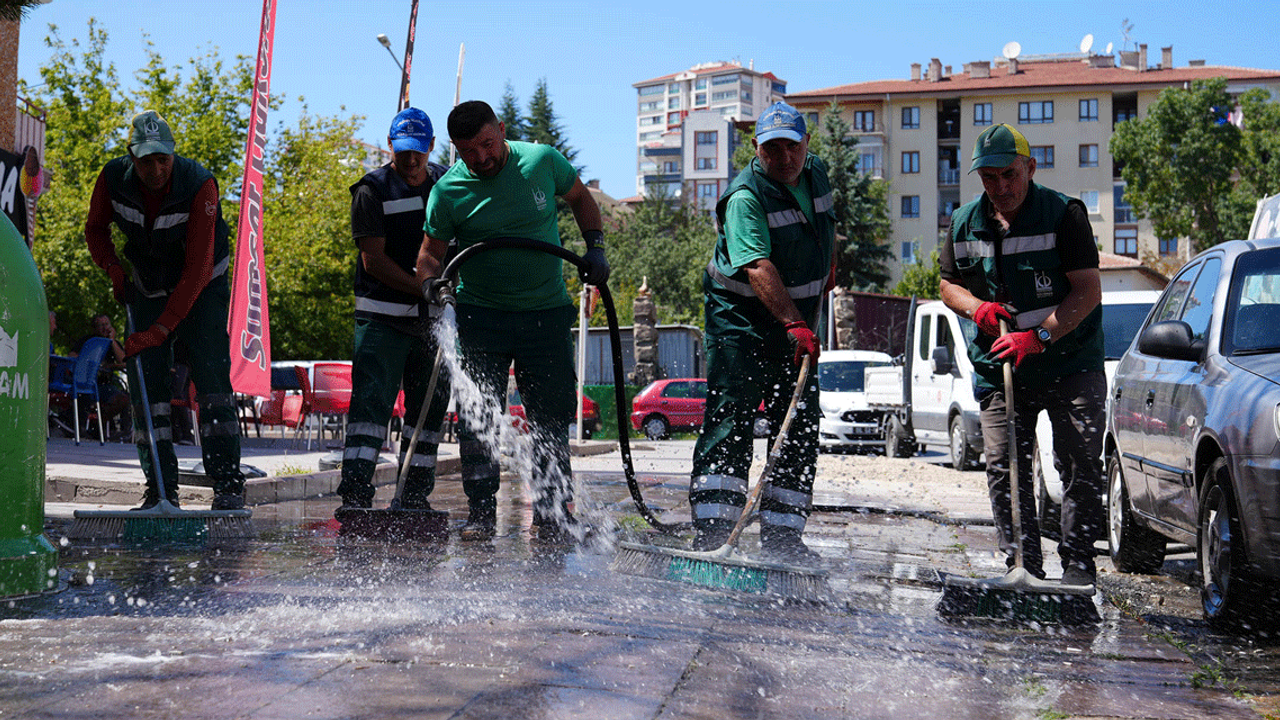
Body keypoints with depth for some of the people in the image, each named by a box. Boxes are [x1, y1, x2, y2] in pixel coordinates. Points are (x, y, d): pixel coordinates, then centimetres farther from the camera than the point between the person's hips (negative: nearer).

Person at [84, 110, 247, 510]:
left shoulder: (199, 184, -28)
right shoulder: (114, 178, -16)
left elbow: (197, 269, -30)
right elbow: (95, 229, 7)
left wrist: (160, 329, -33)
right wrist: (114, 271, -11)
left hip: (201, 289, -3)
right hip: (147, 289, 4)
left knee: (211, 376, -15)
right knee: (146, 382, -5)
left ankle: (228, 483, -12)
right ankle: (161, 488, 1)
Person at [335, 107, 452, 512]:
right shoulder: (372, 191, -3)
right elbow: (373, 259, -9)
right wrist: (423, 289, -17)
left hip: (433, 318, 5)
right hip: (383, 318, -5)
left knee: (430, 407, 8)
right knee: (371, 401, -13)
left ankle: (414, 498, 17)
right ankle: (355, 493, -15)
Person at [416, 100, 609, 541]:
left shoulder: (542, 161, -4)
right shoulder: (448, 190, -6)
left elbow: (580, 198, 13)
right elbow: (431, 250, 1)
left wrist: (595, 249, 2)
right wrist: (430, 282, -20)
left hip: (546, 311, 1)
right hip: (481, 315, -1)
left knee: (552, 417, 2)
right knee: (478, 416, -4)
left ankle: (553, 513, 9)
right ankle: (481, 513, 5)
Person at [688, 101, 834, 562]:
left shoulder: (816, 174, 4)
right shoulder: (745, 197, -20)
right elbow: (758, 267, -34)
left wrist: (828, 267, 29)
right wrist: (794, 324, -43)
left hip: (797, 324, 7)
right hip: (741, 317, -7)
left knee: (801, 428, 4)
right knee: (730, 418, -14)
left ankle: (781, 533, 10)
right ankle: (711, 529, -14)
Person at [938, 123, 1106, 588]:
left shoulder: (1064, 214, -9)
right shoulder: (965, 224, 6)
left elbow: (1088, 290, -14)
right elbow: (949, 283, 17)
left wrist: (1039, 336, -23)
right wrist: (976, 307, -5)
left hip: (1071, 363, -4)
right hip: (998, 369, 4)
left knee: (1082, 462, -6)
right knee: (1004, 466, -1)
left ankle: (1078, 564, 3)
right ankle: (1023, 565, 6)